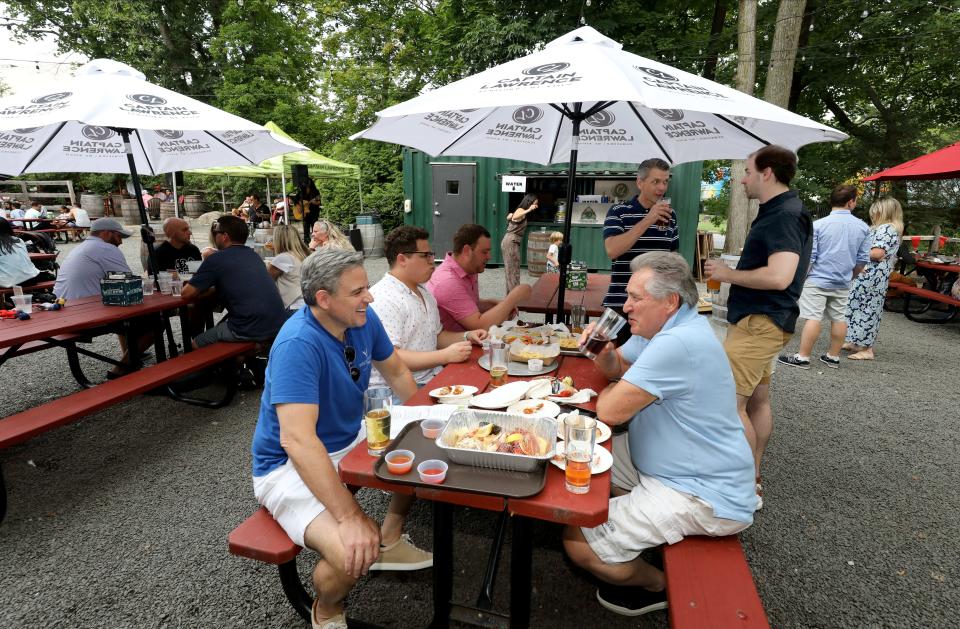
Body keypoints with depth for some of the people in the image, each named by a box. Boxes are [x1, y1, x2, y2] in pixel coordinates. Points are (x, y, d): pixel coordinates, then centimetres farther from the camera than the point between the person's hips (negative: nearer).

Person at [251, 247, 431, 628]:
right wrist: (350, 516, -39)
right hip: (290, 465, -8)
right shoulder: (298, 344, -31)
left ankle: (389, 539, 24)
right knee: (354, 554, -28)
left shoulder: (364, 319, -8)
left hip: (350, 440, 8)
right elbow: (297, 440, -38)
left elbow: (396, 373, 7)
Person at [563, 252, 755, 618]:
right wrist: (602, 350, -8)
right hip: (660, 462, 10)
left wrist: (610, 391, -4)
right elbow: (616, 367, 15)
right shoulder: (663, 327, 4)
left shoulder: (678, 344, -29)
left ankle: (658, 585, 13)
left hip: (702, 495, -10)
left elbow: (610, 411, -27)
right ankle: (627, 525, 26)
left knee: (578, 542, -13)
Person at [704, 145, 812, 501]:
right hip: (759, 321, 11)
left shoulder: (785, 215, -17)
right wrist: (730, 271, 13)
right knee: (756, 400, 15)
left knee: (730, 403, -9)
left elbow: (779, 276, -29)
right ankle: (752, 479, 28)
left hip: (759, 323, -11)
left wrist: (728, 274, -16)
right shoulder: (779, 212, 15)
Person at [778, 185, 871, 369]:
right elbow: (863, 259, 8)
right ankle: (833, 357, 20)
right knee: (839, 319, 11)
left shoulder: (818, 225, -10)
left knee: (813, 318, -5)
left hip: (818, 280, -4)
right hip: (842, 283, 4)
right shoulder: (863, 227, 2)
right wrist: (851, 276, 23)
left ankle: (803, 357, -2)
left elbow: (809, 257, -11)